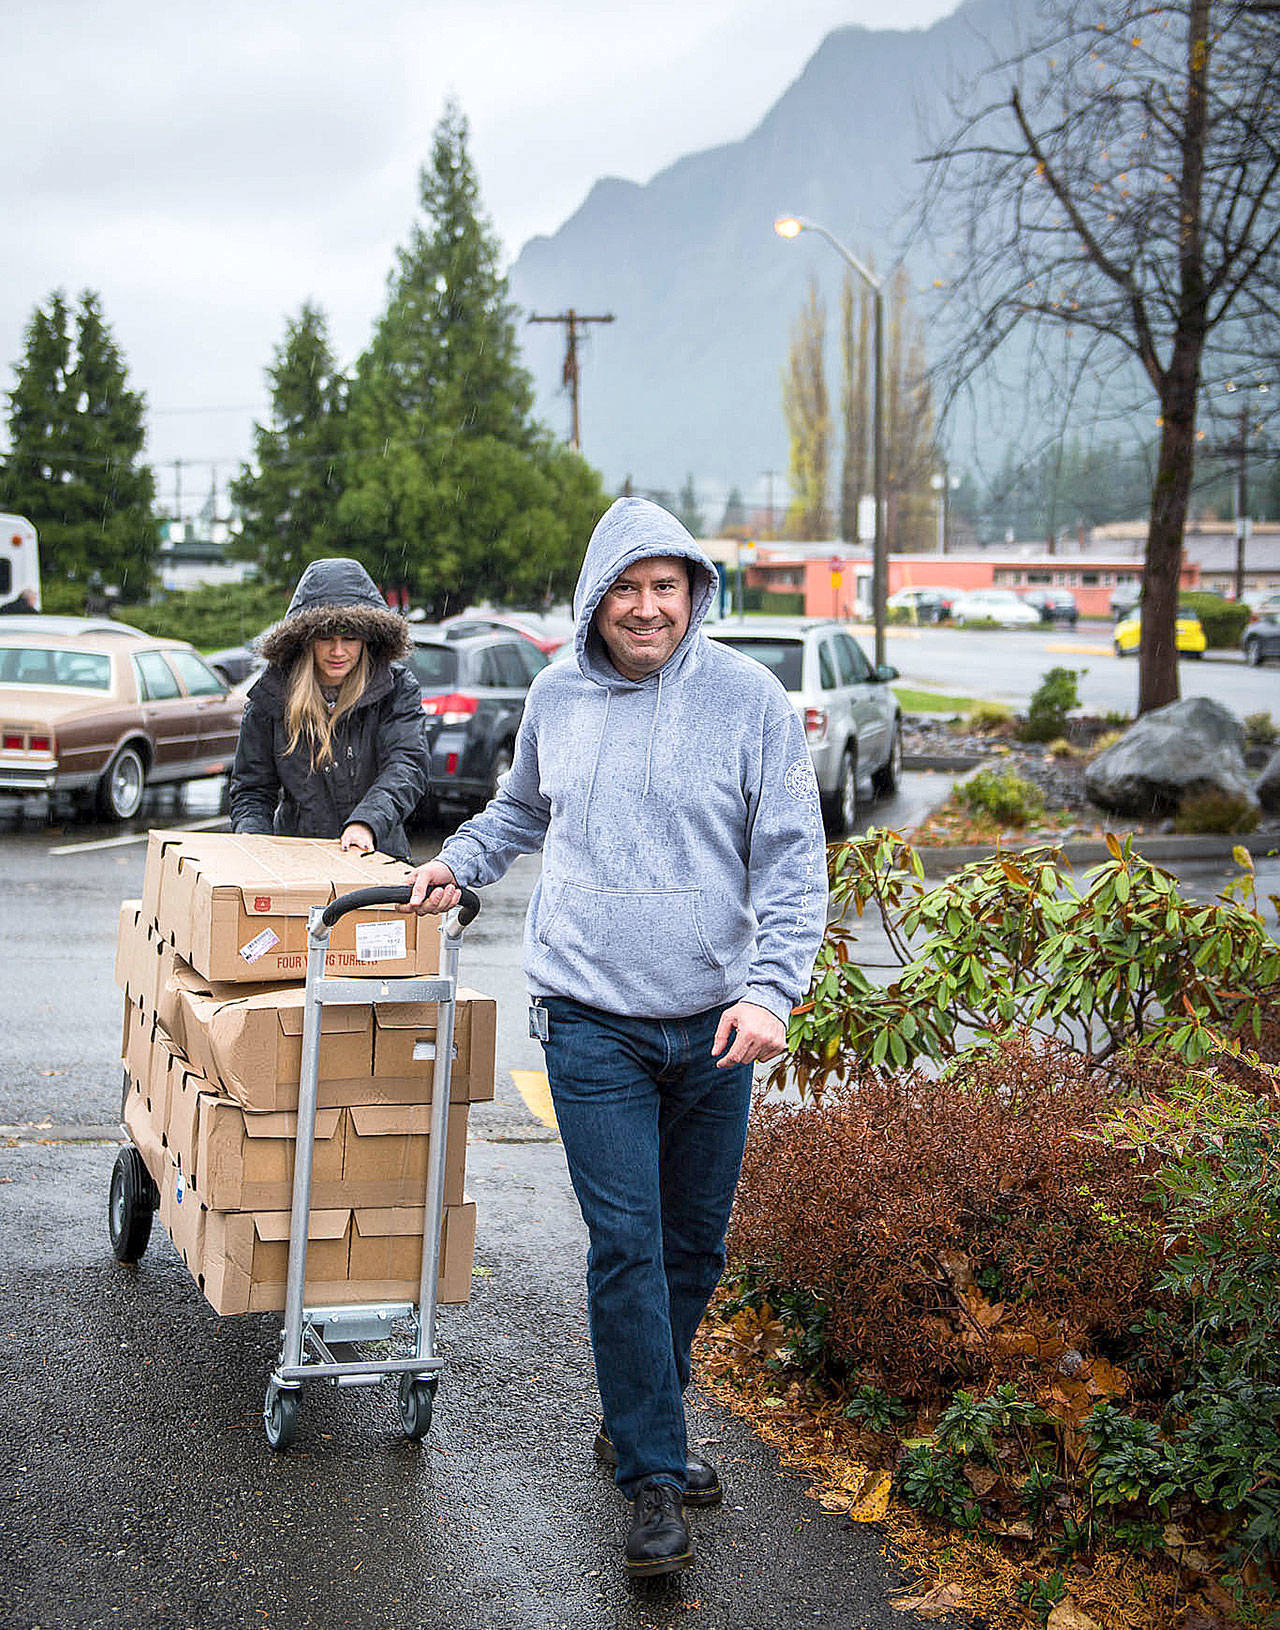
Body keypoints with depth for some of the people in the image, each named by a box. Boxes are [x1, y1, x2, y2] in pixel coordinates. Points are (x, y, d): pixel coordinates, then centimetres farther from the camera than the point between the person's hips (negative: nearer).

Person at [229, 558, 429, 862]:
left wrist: (367, 822, -31)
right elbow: (252, 788, 10)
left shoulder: (397, 689, 1)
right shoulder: (271, 694, 5)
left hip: (377, 855, -3)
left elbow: (407, 765, -13)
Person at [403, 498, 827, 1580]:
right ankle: (653, 1476, 3)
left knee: (697, 1242, 11)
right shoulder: (556, 700, 6)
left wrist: (767, 990, -15)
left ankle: (641, 1425, 31)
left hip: (714, 1024, 0)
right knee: (628, 1248, -6)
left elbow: (792, 860, -5)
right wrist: (458, 863, 18)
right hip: (592, 1024, 0)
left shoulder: (749, 698, -3)